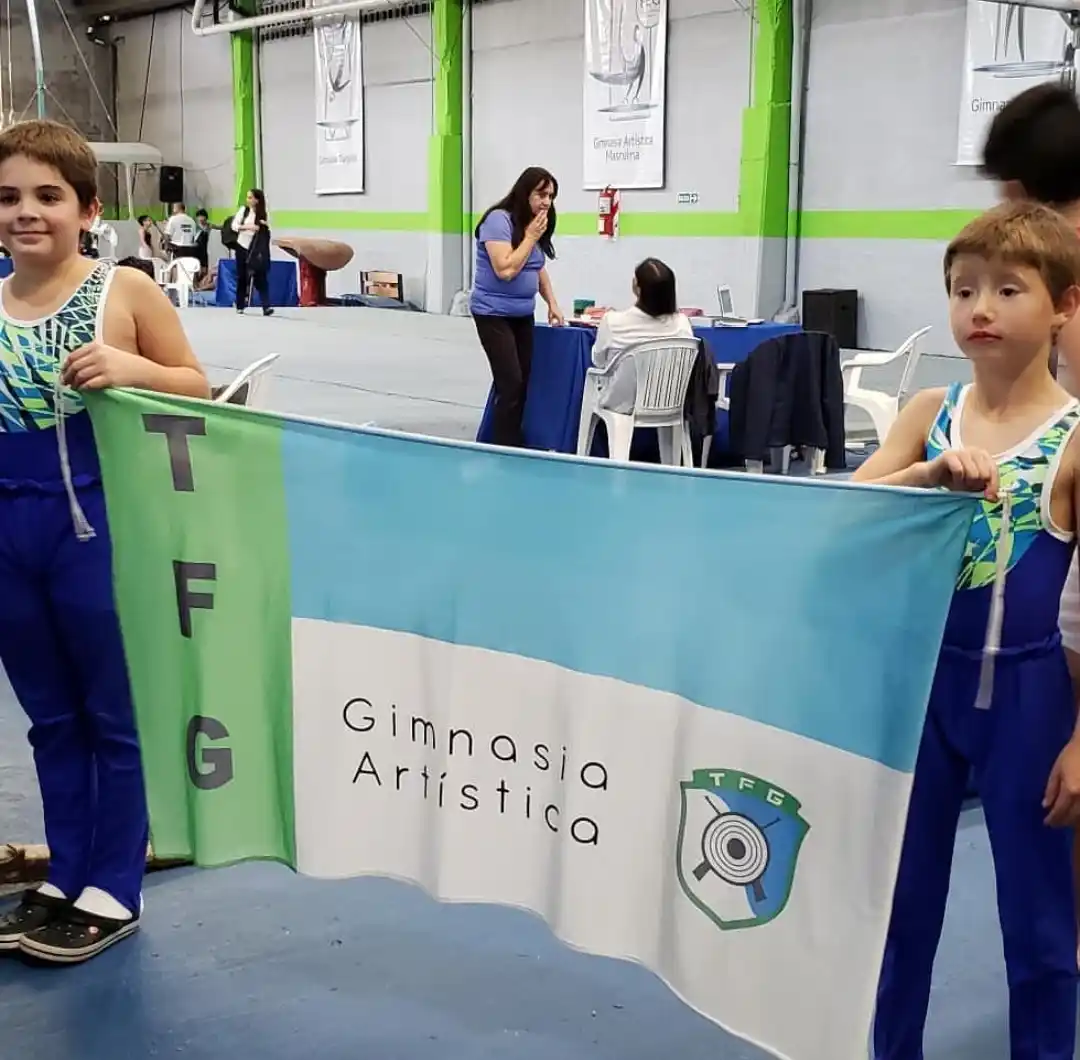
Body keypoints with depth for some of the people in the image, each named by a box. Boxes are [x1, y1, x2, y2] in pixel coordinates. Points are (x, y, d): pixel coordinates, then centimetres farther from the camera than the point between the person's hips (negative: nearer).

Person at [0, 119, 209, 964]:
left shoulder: (126, 291, -6)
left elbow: (197, 389, 0)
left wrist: (131, 368, -16)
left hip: (98, 527, -4)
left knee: (114, 715, 8)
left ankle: (115, 891, 22)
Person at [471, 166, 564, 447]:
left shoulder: (535, 224, 8)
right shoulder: (499, 220, -16)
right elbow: (505, 269, -24)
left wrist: (552, 303, 13)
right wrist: (530, 237, -17)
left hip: (523, 314, 8)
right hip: (494, 314, -8)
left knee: (524, 381, 2)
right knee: (510, 383, -14)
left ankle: (515, 443, 8)